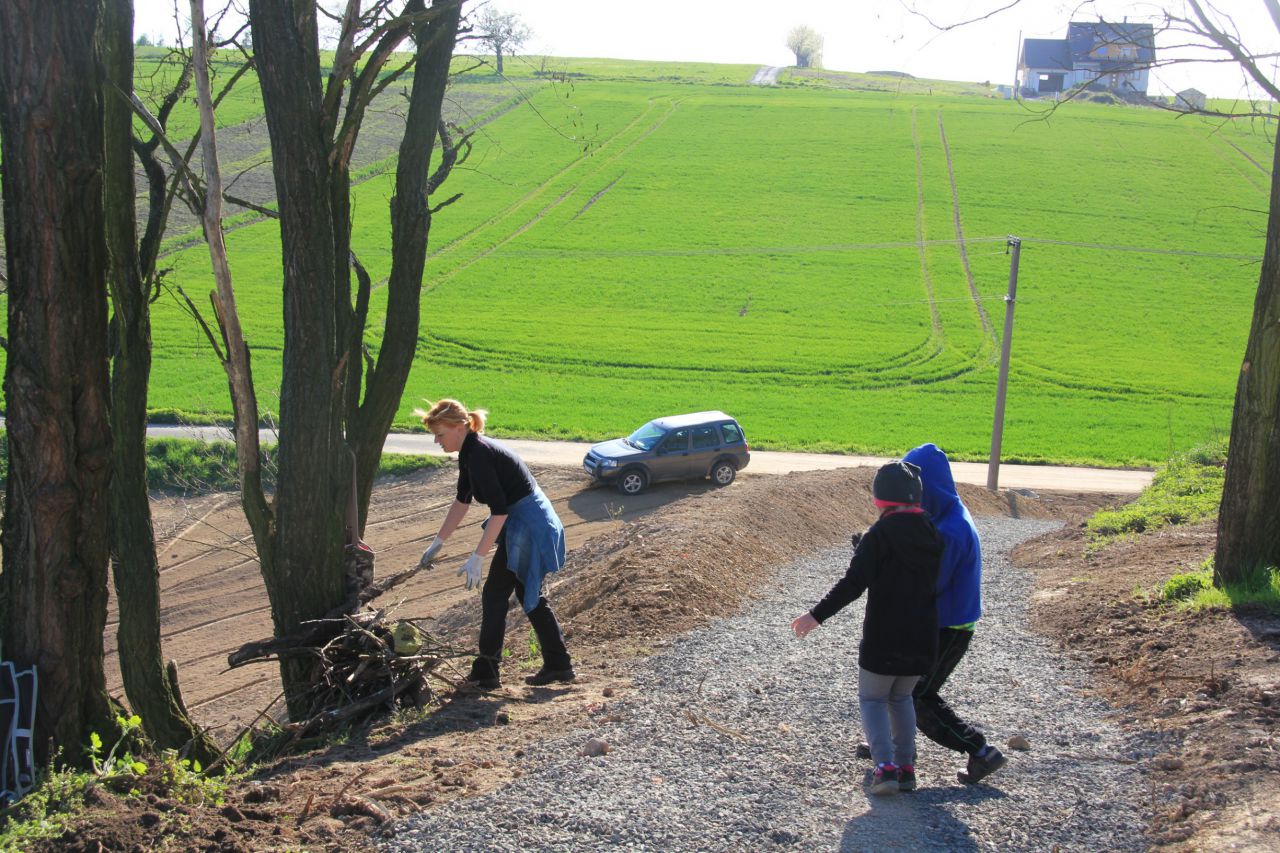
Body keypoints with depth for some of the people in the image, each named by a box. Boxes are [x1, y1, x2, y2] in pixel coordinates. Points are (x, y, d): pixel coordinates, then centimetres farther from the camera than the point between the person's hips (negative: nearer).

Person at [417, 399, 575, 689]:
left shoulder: (479, 455, -22)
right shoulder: (470, 452, 9)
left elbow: (499, 510, -25)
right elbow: (462, 501, 19)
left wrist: (477, 558, -23)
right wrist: (438, 542, 22)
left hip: (527, 530, -10)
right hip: (535, 524, 10)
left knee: (494, 595, 0)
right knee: (529, 595, 17)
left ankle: (486, 672, 9)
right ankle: (558, 665, 24)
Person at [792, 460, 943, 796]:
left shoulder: (879, 534, -15)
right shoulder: (932, 534, 4)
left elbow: (852, 584, -23)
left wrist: (817, 615, -22)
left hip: (883, 640, -5)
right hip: (922, 639, 5)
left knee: (872, 699, 11)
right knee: (901, 698, 24)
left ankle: (885, 767, -4)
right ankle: (906, 767, 18)